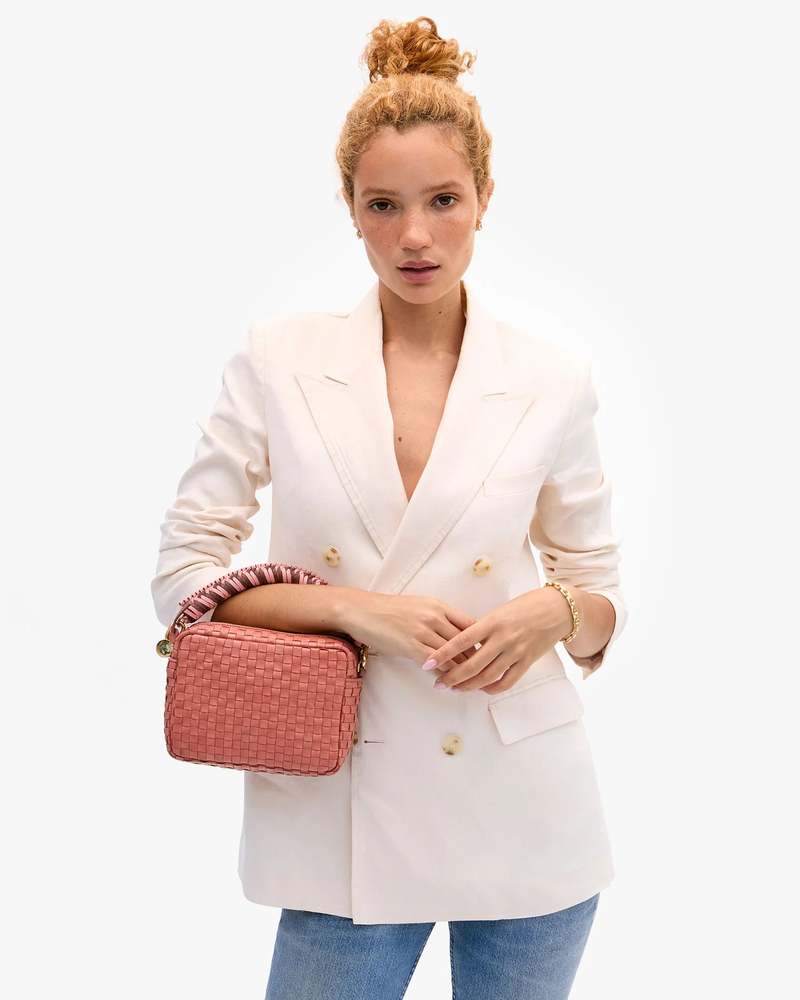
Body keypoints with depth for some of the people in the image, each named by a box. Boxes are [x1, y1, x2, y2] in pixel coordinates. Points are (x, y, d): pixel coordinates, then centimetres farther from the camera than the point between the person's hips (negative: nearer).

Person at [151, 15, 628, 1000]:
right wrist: (353, 605, -15)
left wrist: (554, 610, -15)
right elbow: (180, 574, -1)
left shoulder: (552, 380, -1)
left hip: (525, 814, 1)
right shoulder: (277, 359, -3)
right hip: (347, 812, -1)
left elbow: (605, 600, 8)